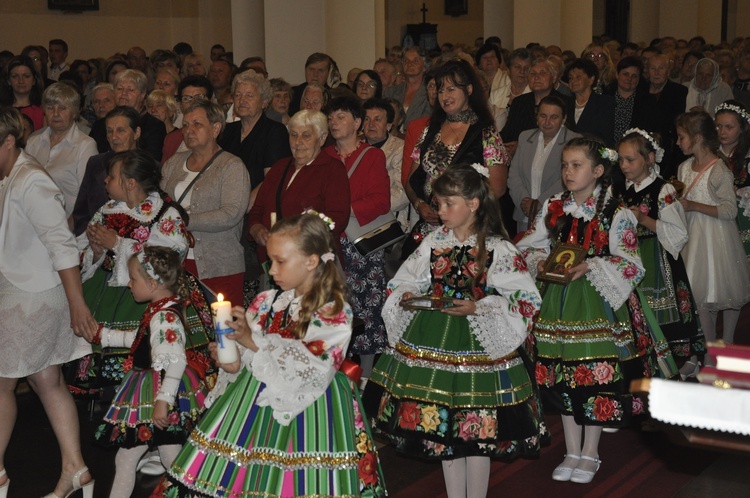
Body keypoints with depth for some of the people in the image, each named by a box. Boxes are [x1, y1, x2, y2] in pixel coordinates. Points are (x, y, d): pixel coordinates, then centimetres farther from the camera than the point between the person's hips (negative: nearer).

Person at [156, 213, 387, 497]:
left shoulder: (335, 314, -9)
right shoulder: (267, 302, 7)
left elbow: (309, 369, -20)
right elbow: (246, 355, 9)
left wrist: (255, 341, -19)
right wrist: (234, 364, -14)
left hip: (305, 409, -5)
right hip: (254, 401, 5)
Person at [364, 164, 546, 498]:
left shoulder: (498, 249, -9)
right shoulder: (434, 242, 5)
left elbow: (525, 300, -12)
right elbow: (405, 281, 12)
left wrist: (478, 308, -23)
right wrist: (407, 295, -11)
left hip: (478, 344, -5)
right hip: (434, 345, 5)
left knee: (476, 432, 4)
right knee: (443, 429, 13)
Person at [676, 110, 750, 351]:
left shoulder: (719, 171, -17)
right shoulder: (684, 168, 5)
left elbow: (730, 210, -19)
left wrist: (694, 206, -23)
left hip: (718, 239, -7)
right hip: (694, 238, 7)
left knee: (727, 293, 4)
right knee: (700, 296, 10)